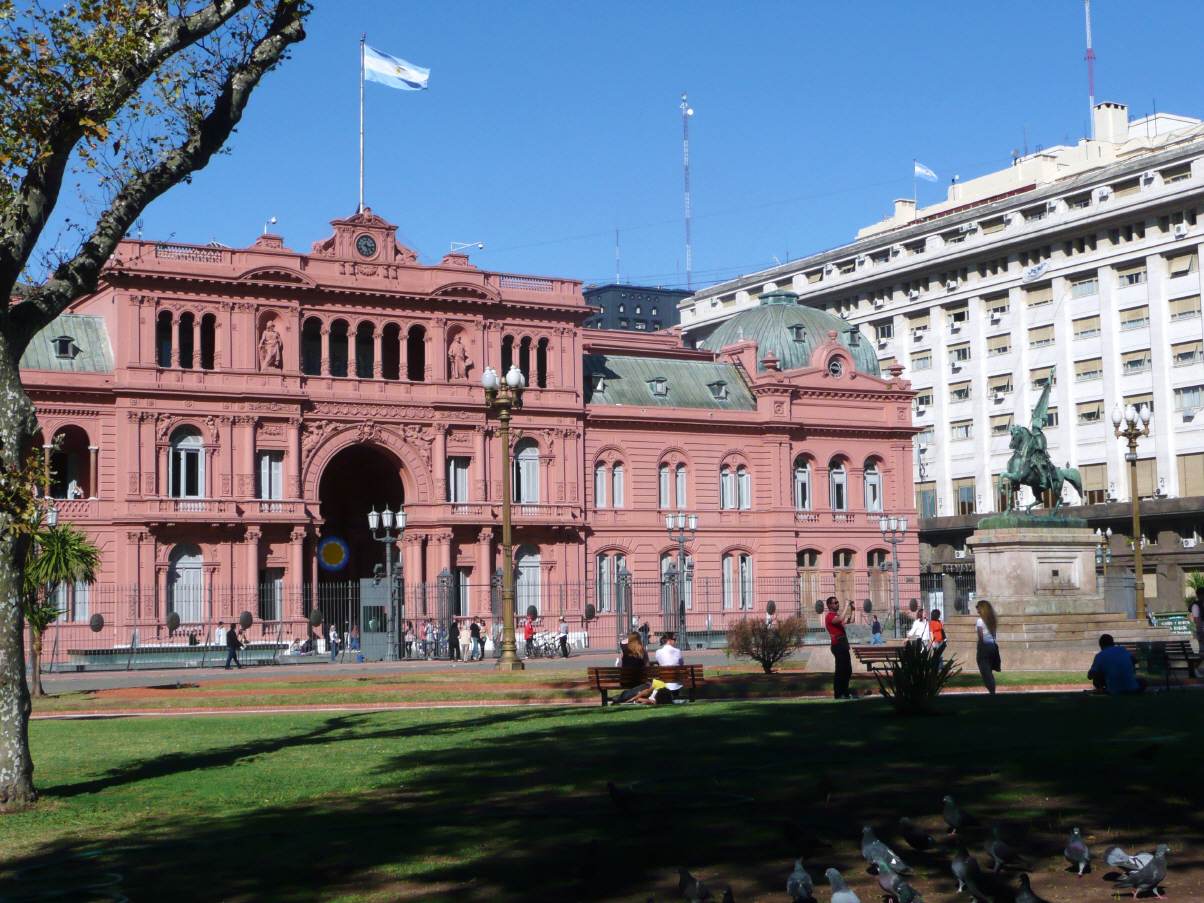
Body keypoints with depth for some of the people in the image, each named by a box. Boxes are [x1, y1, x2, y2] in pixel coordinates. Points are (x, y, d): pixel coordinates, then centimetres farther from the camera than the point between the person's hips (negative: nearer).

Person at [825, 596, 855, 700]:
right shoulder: (829, 617, -10)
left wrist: (852, 609, 13)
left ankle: (845, 692, 21)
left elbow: (850, 620, 24)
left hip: (844, 645, 10)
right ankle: (838, 694, -4)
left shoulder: (837, 616, 20)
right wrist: (846, 607, -24)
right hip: (838, 645, -10)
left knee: (848, 671, 13)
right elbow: (840, 619, -30)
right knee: (840, 670, -8)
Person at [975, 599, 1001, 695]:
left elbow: (981, 637, -15)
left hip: (984, 647, -7)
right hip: (992, 646, 7)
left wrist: (978, 651, -11)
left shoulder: (980, 621, -12)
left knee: (985, 672, -1)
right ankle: (993, 691, 13)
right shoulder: (993, 620, 9)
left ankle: (992, 692, -7)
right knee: (989, 672, 15)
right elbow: (994, 635, 7)